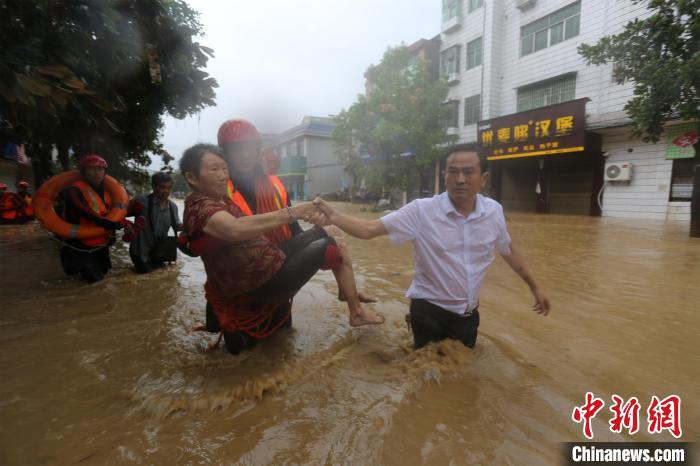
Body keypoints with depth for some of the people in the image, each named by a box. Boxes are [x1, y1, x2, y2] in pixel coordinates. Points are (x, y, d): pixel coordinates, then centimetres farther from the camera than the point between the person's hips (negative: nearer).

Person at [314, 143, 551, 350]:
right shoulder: (421, 210, -21)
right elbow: (369, 229, -24)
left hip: (468, 314, 4)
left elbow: (509, 250, 9)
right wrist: (331, 215, -40)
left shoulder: (494, 211, -8)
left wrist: (534, 287, 19)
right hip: (430, 312, -4)